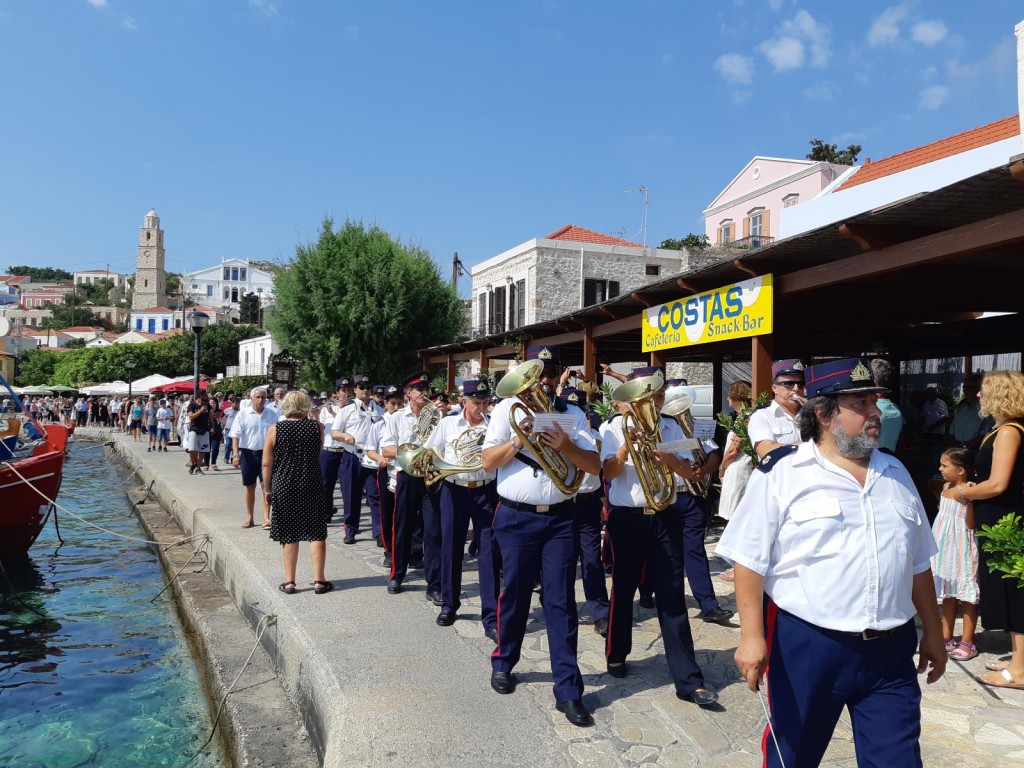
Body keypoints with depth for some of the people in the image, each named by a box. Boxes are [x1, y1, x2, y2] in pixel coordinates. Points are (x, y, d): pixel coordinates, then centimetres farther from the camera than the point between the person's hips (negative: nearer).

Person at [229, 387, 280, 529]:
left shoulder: (272, 415, 4)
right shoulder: (243, 414, -2)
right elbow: (235, 436, -5)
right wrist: (235, 454, -15)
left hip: (266, 454, 1)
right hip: (248, 454, 0)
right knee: (249, 487, 11)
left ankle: (266, 518, -1)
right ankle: (249, 517, 23)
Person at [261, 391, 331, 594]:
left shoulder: (274, 429, -5)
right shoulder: (317, 427, -3)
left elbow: (267, 464, -3)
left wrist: (267, 489, 7)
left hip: (283, 488, 0)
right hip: (313, 487, 0)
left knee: (289, 537, 9)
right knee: (316, 534, 6)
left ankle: (289, 582, 14)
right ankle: (319, 580, 9)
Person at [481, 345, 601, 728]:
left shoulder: (573, 414, 7)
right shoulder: (507, 409, 2)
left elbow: (594, 465, 1)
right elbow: (488, 461, -4)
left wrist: (567, 447, -17)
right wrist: (518, 441, -19)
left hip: (560, 518, 1)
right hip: (517, 517, -1)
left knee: (561, 601, 1)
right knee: (515, 594, 12)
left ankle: (568, 690, 6)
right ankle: (503, 662, 35)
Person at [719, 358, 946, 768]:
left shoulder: (895, 473, 9)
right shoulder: (781, 473, -10)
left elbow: (917, 564, 16)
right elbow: (750, 560, -11)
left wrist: (933, 632, 17)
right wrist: (751, 635, -16)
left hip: (890, 650, 4)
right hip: (805, 644, -4)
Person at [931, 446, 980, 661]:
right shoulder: (946, 487, 8)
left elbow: (971, 525, -19)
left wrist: (969, 501, -29)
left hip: (961, 548, -8)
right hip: (945, 547, 8)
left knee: (966, 595, 1)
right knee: (948, 592, 15)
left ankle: (967, 642, 8)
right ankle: (946, 637, 24)